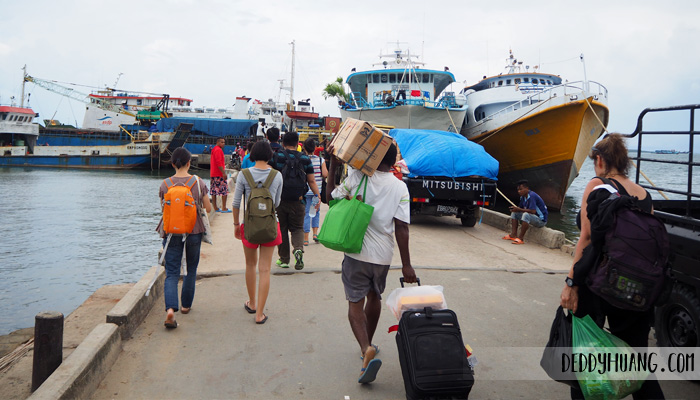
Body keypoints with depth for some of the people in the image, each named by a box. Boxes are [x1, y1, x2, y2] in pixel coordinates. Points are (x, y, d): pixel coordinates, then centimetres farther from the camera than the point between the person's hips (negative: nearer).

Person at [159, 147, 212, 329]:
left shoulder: (165, 184, -5)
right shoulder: (198, 183, -7)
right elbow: (208, 208, -1)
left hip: (172, 232, 0)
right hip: (194, 231, 0)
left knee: (171, 272, 2)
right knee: (191, 269, 18)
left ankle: (170, 309, -17)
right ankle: (186, 305, 29)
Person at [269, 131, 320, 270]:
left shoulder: (275, 156, -1)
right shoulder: (305, 158, 1)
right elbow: (311, 181, 0)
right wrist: (318, 197, 4)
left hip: (279, 200, 0)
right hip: (297, 201, 0)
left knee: (281, 229, 12)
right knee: (297, 228, 12)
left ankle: (284, 259, 17)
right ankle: (298, 249, -15)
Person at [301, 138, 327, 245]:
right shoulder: (320, 160, -4)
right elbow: (325, 174, -8)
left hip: (305, 191, -2)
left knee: (306, 213, 4)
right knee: (316, 212, 19)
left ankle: (305, 239, 7)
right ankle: (315, 233, 10)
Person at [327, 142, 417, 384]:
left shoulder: (357, 177, -9)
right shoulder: (400, 187, -6)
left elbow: (331, 197, 3)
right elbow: (401, 229, -10)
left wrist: (333, 166, 9)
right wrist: (406, 264, -7)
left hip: (357, 252, -2)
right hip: (383, 255, 3)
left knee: (355, 303, 3)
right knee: (374, 297, 23)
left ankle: (367, 349, -19)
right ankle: (368, 345, 38)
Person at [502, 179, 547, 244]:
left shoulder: (532, 196, -23)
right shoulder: (523, 197, 4)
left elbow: (533, 211, -31)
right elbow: (520, 207, 10)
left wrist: (519, 209, -26)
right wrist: (515, 208, -13)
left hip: (541, 220, -10)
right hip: (533, 218, 10)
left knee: (526, 215, -36)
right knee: (514, 213, 4)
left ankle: (520, 238, -30)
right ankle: (513, 235, -8)